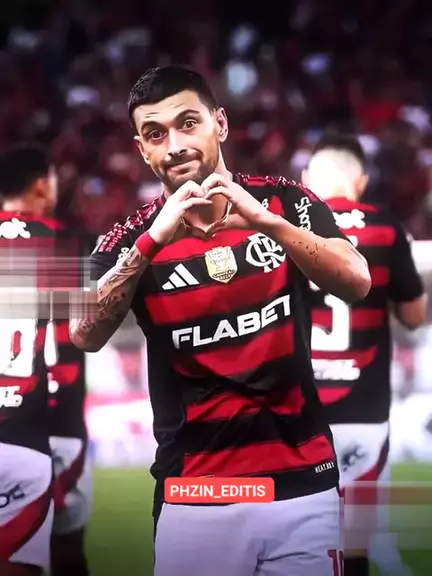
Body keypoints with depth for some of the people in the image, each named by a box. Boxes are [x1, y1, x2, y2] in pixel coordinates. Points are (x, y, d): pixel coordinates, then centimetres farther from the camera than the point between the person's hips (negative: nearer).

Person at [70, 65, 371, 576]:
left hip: (301, 484, 1)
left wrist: (266, 221, -25)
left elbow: (357, 283, -11)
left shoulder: (285, 203, 3)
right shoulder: (134, 239, 1)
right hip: (194, 496, 0)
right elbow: (84, 336, -15)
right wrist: (153, 241, -26)